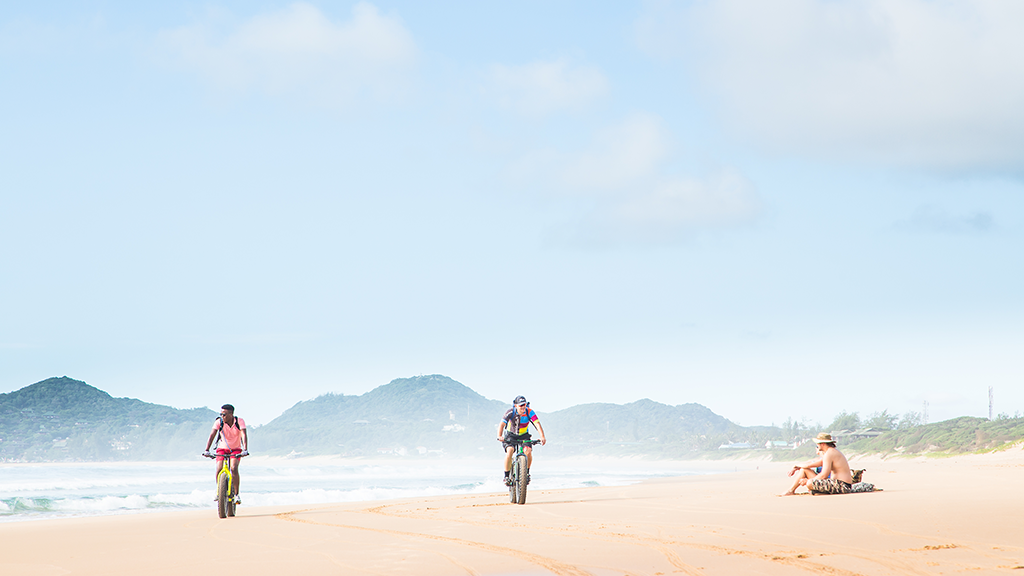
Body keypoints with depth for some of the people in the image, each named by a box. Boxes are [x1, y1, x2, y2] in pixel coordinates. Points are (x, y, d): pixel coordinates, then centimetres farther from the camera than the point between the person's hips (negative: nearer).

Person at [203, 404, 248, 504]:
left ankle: (236, 494, -14)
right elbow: (212, 435, -26)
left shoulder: (239, 421, -19)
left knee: (234, 468, -26)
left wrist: (245, 450, -46)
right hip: (222, 449, 1)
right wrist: (206, 450, -38)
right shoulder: (219, 421, -17)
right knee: (219, 470, -19)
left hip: (236, 449, -1)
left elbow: (244, 435, -31)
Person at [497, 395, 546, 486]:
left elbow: (537, 424, -30)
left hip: (524, 435, 1)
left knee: (528, 452, -24)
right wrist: (499, 436, -51)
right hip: (510, 435, -1)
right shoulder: (511, 412, -23)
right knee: (510, 451, -27)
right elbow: (502, 424, -32)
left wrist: (542, 437, -46)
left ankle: (527, 472, 2)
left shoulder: (530, 412, -20)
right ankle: (506, 476, -15)